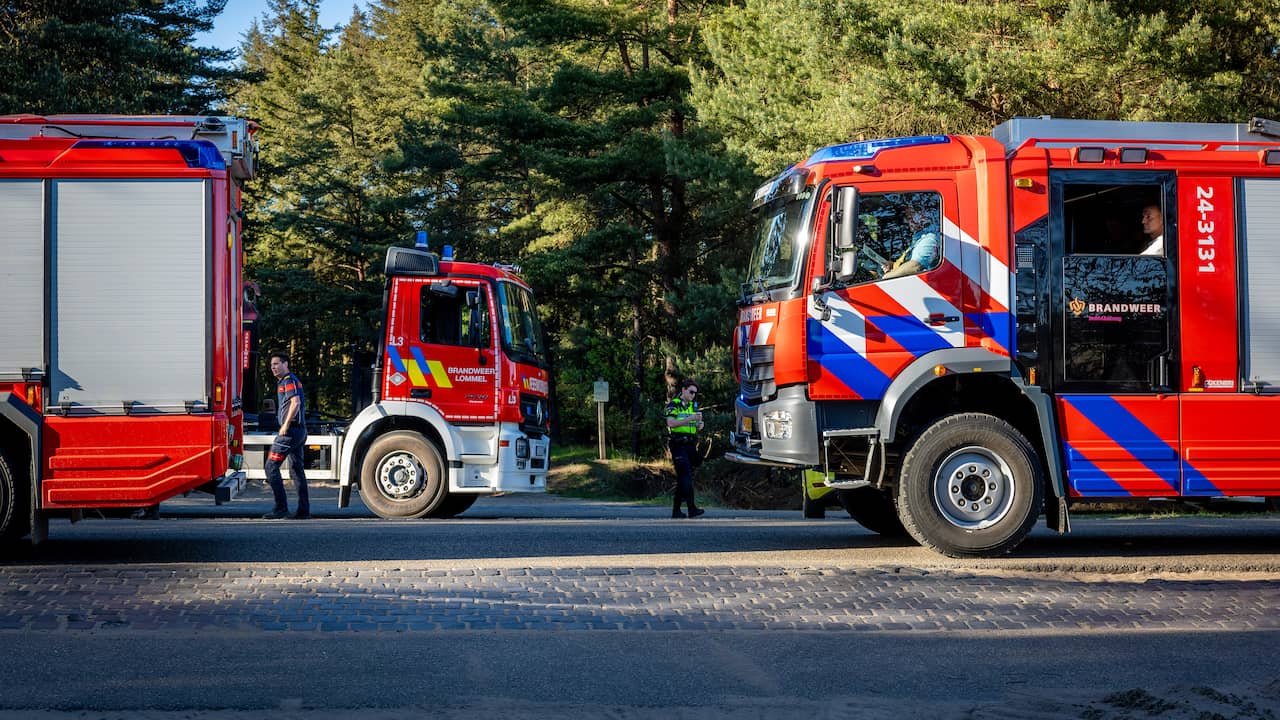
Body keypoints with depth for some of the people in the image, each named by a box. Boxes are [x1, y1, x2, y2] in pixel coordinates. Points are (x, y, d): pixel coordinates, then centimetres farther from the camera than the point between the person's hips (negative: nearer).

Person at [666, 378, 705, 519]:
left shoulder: (693, 405, 17)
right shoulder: (673, 404, -4)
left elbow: (697, 428, 21)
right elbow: (671, 423, -18)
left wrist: (699, 425, -3)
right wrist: (690, 419, -23)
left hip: (690, 445, 7)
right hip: (678, 445, -7)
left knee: (682, 478, 8)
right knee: (686, 476, -16)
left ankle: (676, 510, 13)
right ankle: (692, 508, -23)